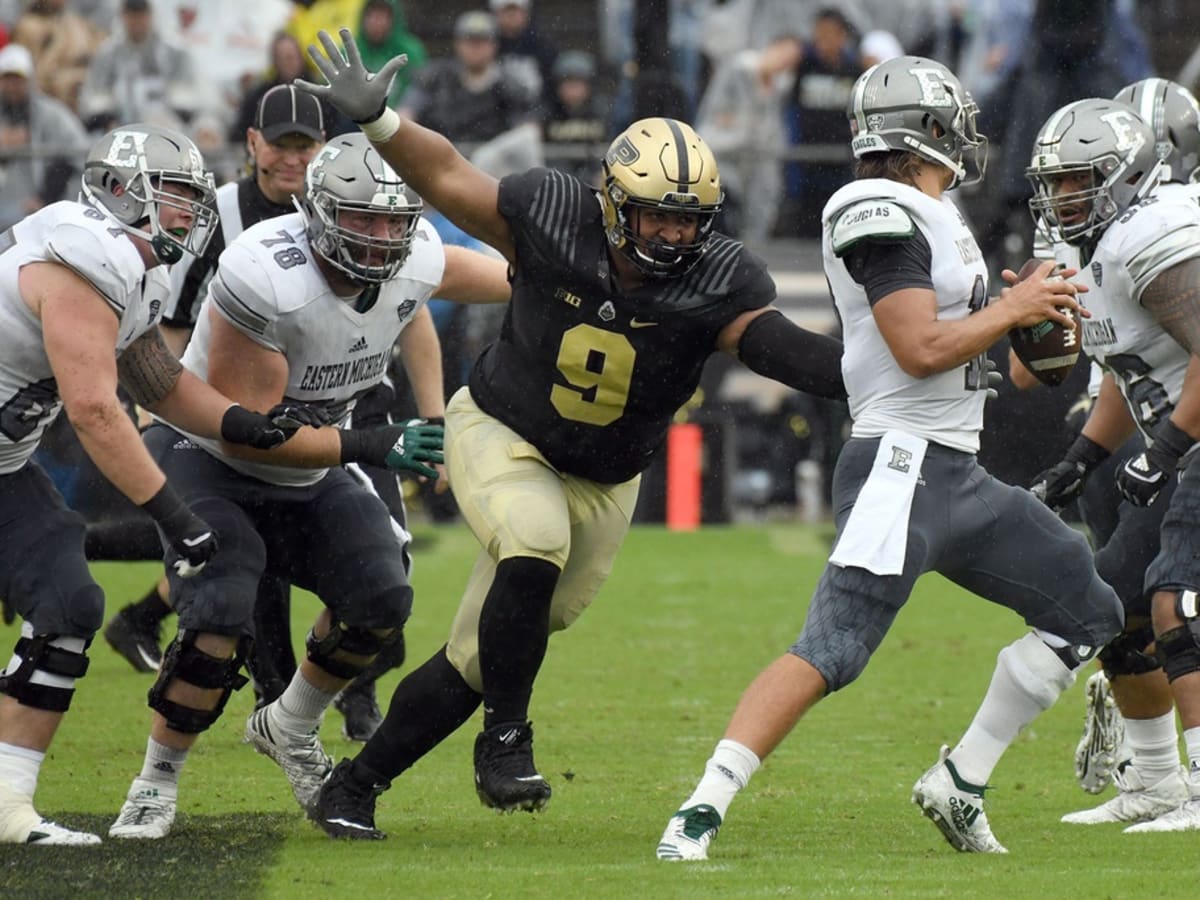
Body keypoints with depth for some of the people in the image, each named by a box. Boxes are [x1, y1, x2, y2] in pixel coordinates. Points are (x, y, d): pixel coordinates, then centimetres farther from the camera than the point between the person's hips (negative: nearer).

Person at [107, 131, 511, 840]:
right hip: (209, 457, -6)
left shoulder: (416, 261, -15)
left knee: (381, 601, -6)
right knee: (220, 624, -23)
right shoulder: (267, 277, -35)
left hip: (308, 475, 7)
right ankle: (157, 782, -1)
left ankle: (291, 730, 21)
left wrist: (433, 421, 14)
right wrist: (374, 447, -31)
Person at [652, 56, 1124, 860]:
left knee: (1087, 614, 15)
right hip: (903, 468, -10)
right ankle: (701, 812, -22)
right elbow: (921, 350, -21)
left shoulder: (931, 213, 17)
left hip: (960, 476, 10)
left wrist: (1031, 315, 8)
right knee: (831, 652, -20)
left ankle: (959, 784, 18)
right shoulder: (886, 217, -14)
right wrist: (1013, 308, -8)